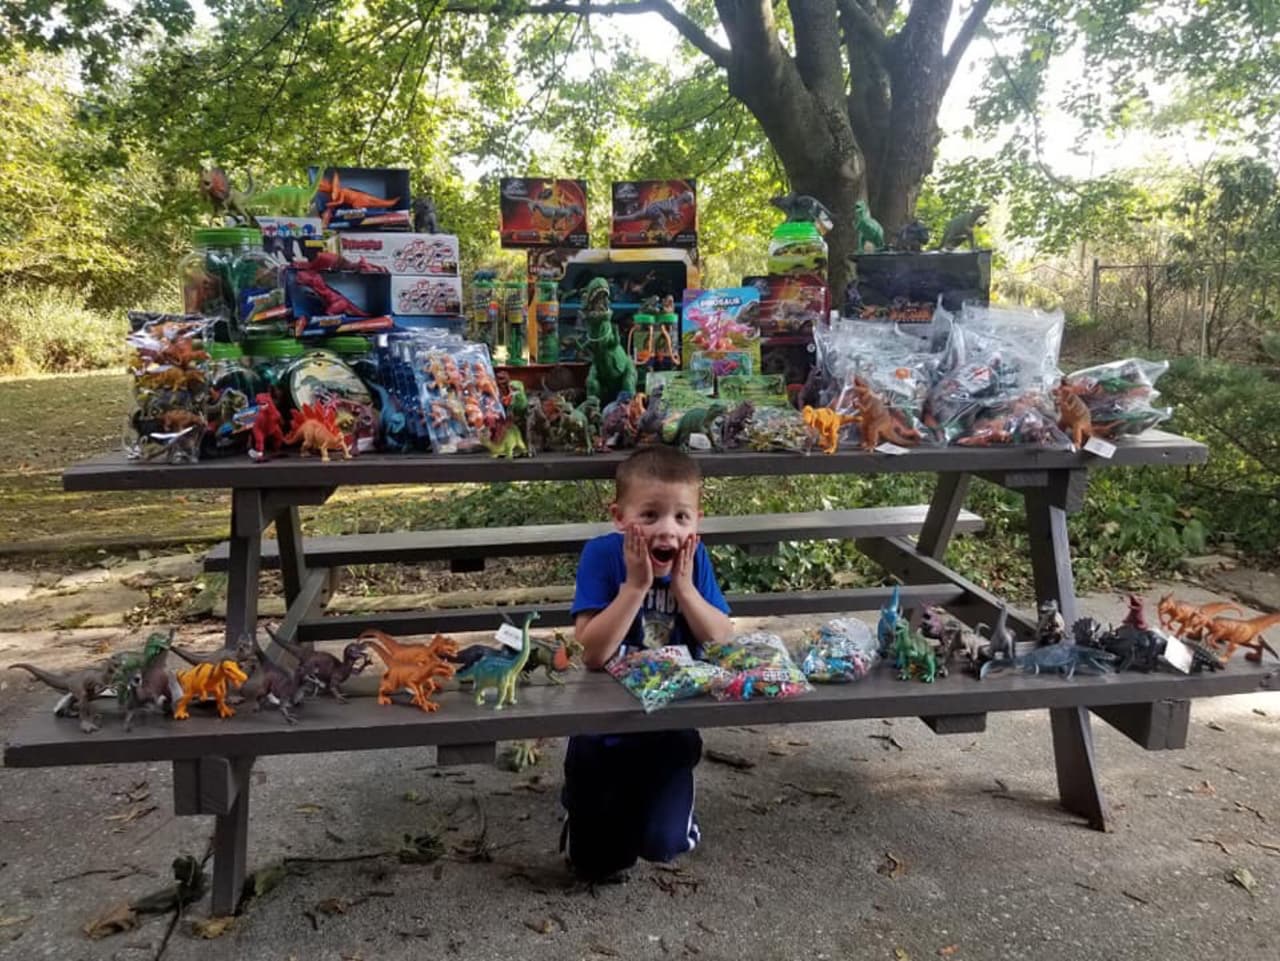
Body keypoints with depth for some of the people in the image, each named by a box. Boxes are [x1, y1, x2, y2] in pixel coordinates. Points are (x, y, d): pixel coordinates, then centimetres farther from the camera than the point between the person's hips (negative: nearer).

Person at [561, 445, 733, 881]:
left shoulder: (695, 558, -10)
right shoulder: (602, 555, -20)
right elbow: (592, 653, -27)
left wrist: (684, 587, -24)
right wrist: (636, 586, -31)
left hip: (669, 725, 2)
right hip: (604, 724, -2)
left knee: (662, 845, -4)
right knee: (596, 863, 1)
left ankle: (667, 798, 28)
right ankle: (584, 798, 33)